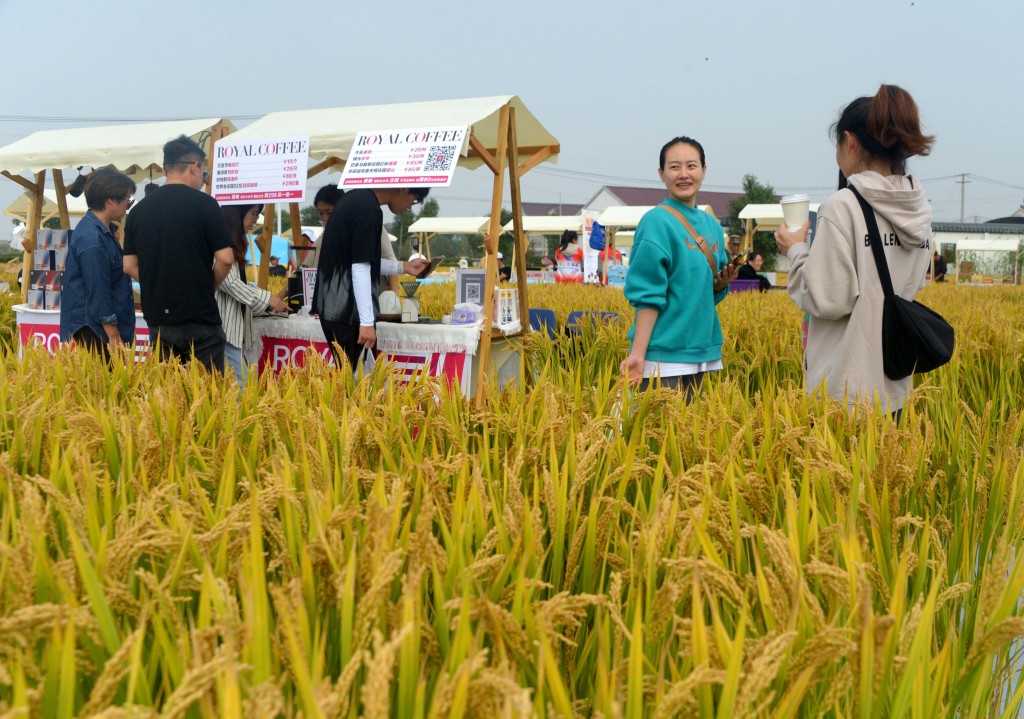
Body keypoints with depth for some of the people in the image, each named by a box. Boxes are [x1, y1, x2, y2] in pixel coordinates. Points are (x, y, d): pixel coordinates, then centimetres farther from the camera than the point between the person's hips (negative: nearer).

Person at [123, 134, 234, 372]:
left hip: (157, 319, 5)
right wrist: (210, 287, 5)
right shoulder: (204, 204, -8)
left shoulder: (140, 209, 7)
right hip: (200, 318, -5)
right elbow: (225, 259, -11)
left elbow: (130, 266, 7)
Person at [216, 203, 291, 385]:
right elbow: (230, 283, -16)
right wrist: (267, 298, -10)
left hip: (234, 327, 10)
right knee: (241, 385, -14)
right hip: (223, 328, -10)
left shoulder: (234, 244, 21)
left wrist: (268, 301, 11)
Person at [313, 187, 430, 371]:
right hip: (346, 310, -9)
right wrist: (367, 321, -19)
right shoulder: (369, 209, -16)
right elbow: (359, 268, -20)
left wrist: (402, 267, 25)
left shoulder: (356, 198, 13)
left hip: (334, 305, 9)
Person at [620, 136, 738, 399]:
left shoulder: (712, 225, 11)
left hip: (702, 350, 7)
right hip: (663, 356, -7)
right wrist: (637, 354, -22)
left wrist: (722, 283, -3)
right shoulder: (657, 222, -10)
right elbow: (648, 295, -15)